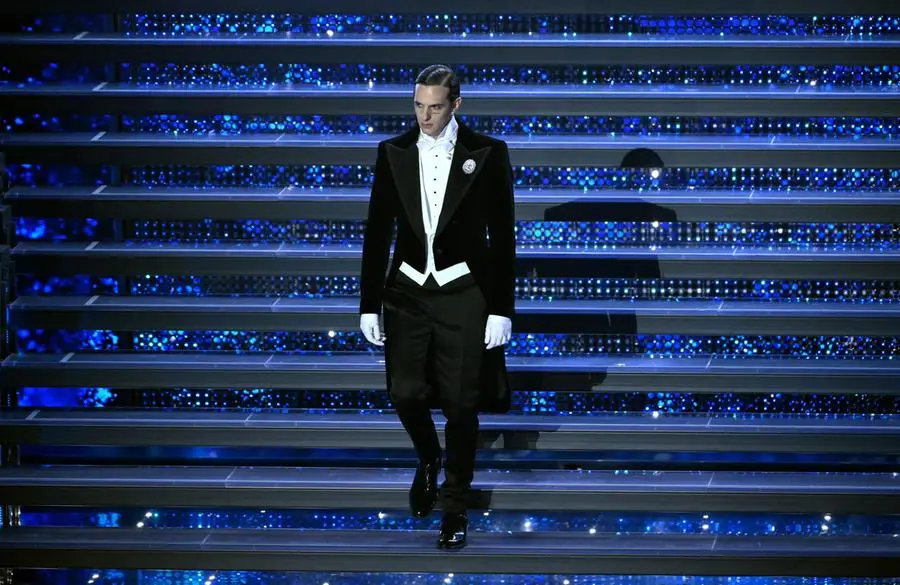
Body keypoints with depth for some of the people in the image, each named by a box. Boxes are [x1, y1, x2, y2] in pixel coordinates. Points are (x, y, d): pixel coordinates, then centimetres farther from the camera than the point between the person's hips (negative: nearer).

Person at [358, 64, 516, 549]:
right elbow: (377, 231, 4)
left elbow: (502, 235, -4)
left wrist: (501, 309, -7)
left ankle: (455, 505, 16)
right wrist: (369, 305, 1)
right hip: (407, 291, 2)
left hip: (463, 293, -2)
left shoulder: (487, 153, -6)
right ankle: (429, 460, 31)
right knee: (406, 394, -2)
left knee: (460, 404, 0)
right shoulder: (393, 152, 1)